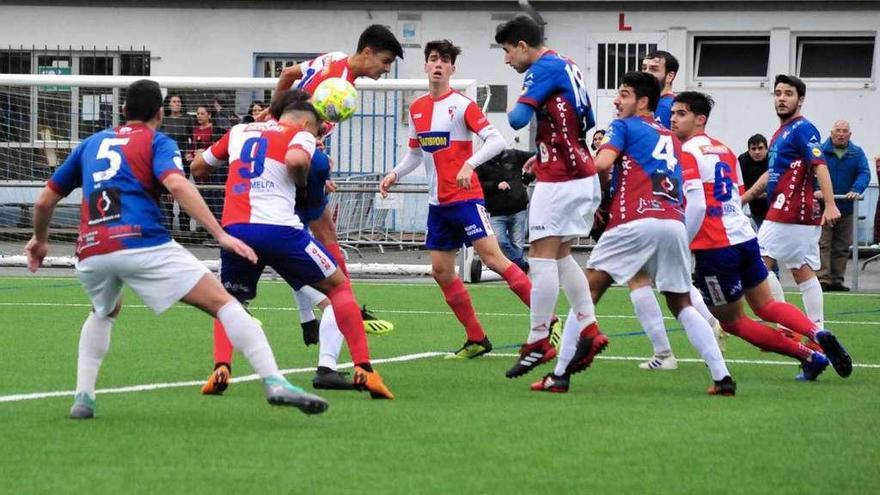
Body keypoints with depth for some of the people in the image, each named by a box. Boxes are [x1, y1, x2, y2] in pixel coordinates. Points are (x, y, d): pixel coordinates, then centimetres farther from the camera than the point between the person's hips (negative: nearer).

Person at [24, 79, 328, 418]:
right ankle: (275, 384, -20)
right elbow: (177, 185, -9)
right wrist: (221, 235, -14)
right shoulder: (157, 142, 13)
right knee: (223, 303, -4)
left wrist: (40, 240, 48)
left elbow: (45, 201, 29)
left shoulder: (92, 144, 27)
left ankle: (83, 397, 20)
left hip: (91, 251, 5)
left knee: (104, 312, 36)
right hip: (142, 244, -5)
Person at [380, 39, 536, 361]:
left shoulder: (462, 105, -9)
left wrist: (470, 164, -32)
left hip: (466, 197, -7)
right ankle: (476, 340, 13)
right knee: (441, 271, 5)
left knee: (492, 257, -17)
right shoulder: (417, 109, 11)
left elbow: (496, 141, -18)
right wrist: (394, 175, 6)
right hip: (438, 202, 7)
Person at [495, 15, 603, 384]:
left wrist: (516, 111, 4)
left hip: (559, 179, -9)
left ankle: (538, 341, -7)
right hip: (583, 176, 9)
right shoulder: (568, 67, 15)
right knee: (561, 256, 15)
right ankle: (589, 327, 10)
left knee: (542, 255, -7)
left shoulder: (544, 68, -11)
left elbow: (518, 118, -20)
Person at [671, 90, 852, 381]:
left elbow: (696, 205, -19)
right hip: (745, 237, 7)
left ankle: (808, 356, 4)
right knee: (766, 306, 18)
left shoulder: (686, 153, -10)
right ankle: (817, 334, -7)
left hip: (714, 247, -7)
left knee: (730, 321, 8)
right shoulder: (724, 149, 15)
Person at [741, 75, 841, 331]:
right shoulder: (781, 132, 19)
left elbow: (820, 166, -20)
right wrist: (742, 199, 32)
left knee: (760, 263, -7)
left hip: (788, 212, -9)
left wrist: (830, 205, -30)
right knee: (803, 272, 7)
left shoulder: (802, 129, -9)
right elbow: (771, 174, 28)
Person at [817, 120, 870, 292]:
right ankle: (823, 279, -13)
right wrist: (816, 190, -29)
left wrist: (856, 190, -23)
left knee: (842, 247, 8)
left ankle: (837, 279, 15)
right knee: (822, 245, -10)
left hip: (846, 208, 4)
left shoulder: (857, 153, 5)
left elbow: (864, 173, -5)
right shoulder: (820, 151, -3)